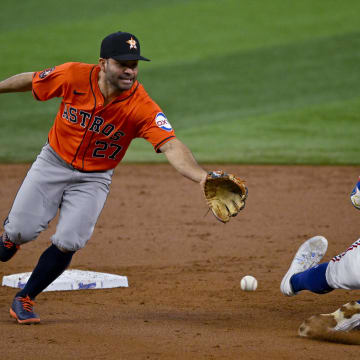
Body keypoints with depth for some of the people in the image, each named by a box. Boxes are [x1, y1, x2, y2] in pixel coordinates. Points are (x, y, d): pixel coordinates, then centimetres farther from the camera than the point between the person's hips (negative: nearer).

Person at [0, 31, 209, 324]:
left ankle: (25, 299, 11)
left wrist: (201, 176, -54)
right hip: (53, 164, 1)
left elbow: (171, 146, -37)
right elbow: (30, 81, -2)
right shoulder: (73, 76, -20)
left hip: (94, 179, -1)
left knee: (68, 243, -12)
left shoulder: (143, 108, -25)